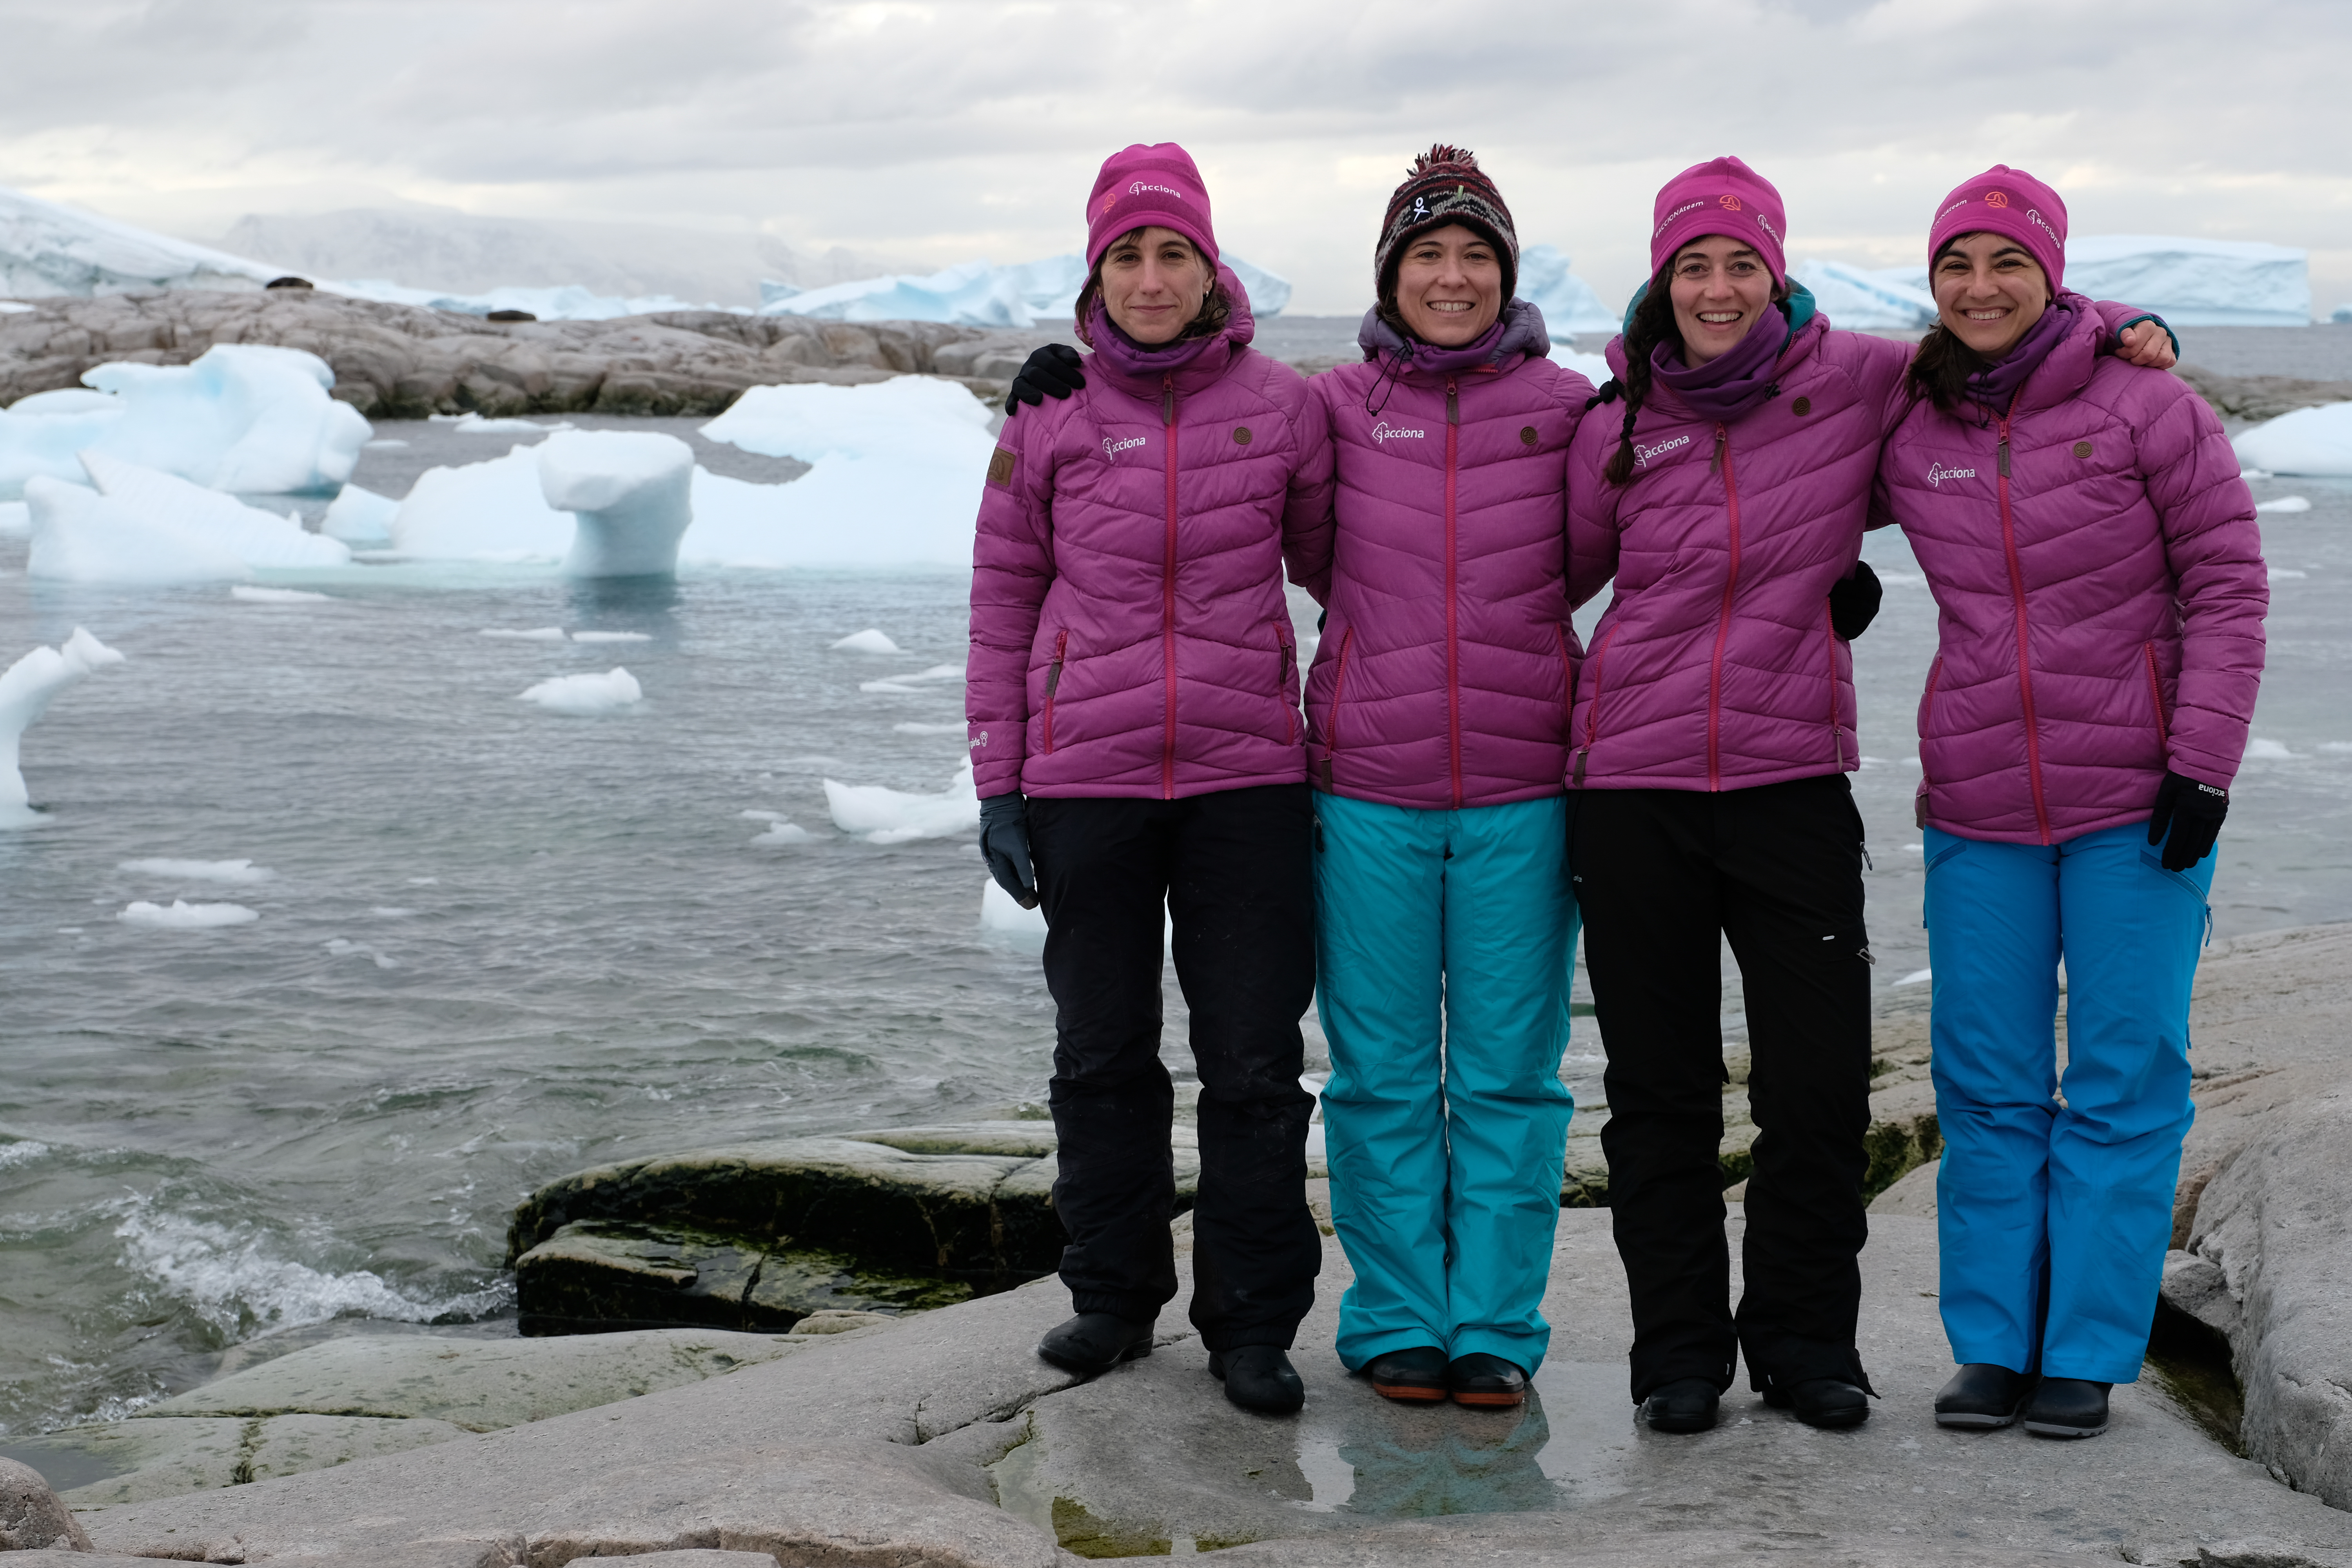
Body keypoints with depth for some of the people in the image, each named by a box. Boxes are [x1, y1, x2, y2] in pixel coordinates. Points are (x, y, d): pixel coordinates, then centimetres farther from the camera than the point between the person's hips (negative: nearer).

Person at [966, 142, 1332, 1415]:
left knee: (1255, 1061, 1)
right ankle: (1114, 1296, 25)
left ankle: (1253, 1322, 12)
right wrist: (998, 782, 4)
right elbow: (1003, 596, 8)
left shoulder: (1280, 405, 2)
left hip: (1248, 778, -1)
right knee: (1101, 1055, 9)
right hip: (1085, 777, 1)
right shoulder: (1049, 413, 3)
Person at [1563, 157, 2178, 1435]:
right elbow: (1553, 571, 16)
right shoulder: (1620, 423, 4)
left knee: (1821, 1083, 2)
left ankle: (1805, 1340, 21)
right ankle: (1679, 1350, 19)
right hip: (1634, 786, 1)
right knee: (1659, 1086, 6)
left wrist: (2115, 324, 2)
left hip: (1793, 778, 0)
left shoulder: (1852, 381, 1)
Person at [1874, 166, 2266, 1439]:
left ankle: (2087, 1352, 11)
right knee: (1988, 1086, 6)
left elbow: (2228, 585, -4)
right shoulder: (1904, 436, 4)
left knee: (2124, 1079, 2)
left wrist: (2202, 762, -10)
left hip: (2136, 800, -3)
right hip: (1978, 808, 3)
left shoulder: (2145, 406, -5)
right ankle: (1993, 1345, 17)